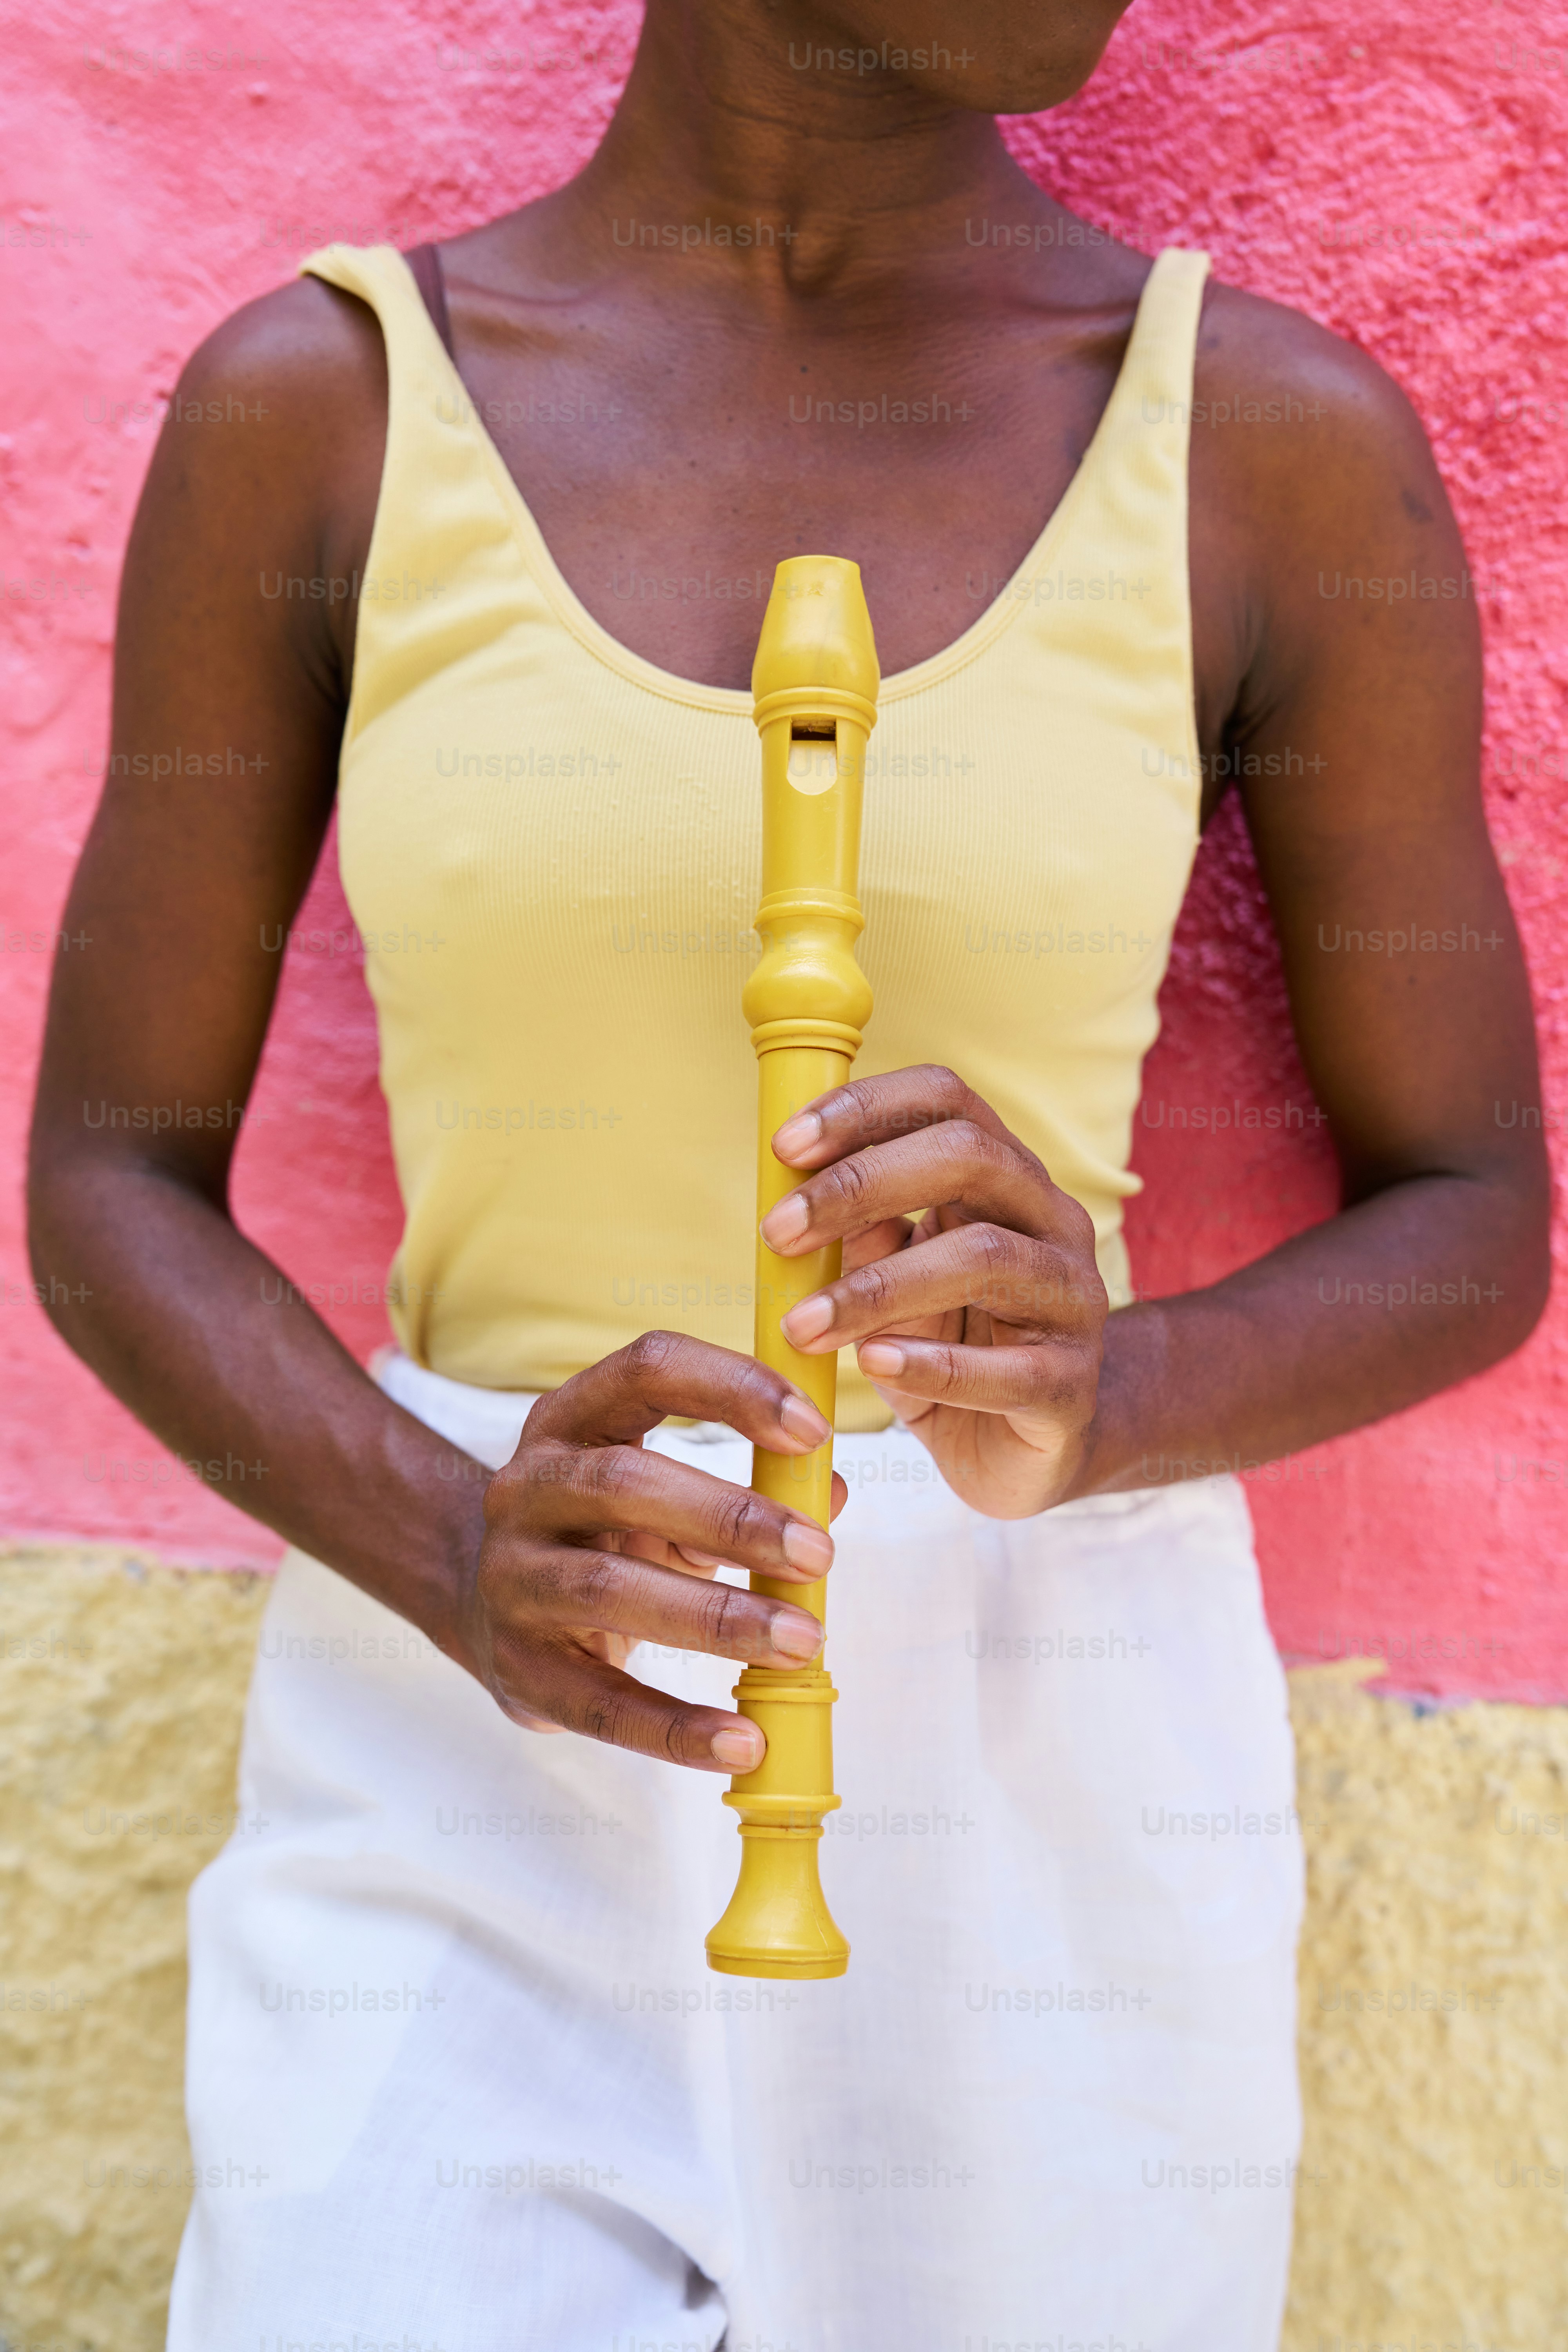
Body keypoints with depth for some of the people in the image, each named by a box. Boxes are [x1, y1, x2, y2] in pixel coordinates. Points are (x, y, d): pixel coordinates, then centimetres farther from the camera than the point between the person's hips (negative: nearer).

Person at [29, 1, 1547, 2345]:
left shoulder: (1287, 440, -4)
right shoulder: (313, 410, -3)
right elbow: (110, 1189, -1)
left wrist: (1090, 1406, -23)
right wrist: (469, 1565, -22)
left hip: (1040, 1791, 1)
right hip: (469, 1781, 0)